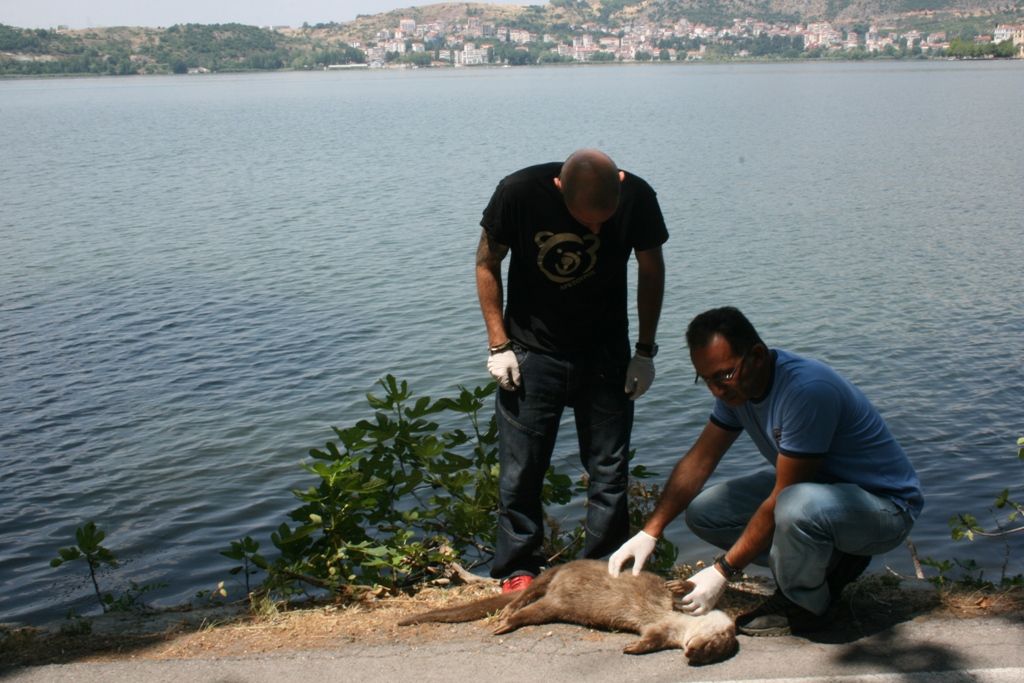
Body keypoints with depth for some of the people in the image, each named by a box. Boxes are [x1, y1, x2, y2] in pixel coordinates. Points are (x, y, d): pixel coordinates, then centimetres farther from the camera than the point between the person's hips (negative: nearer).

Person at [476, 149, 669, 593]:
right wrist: (499, 345, -10)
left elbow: (651, 271, 0)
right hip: (532, 352, -1)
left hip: (606, 356, 1)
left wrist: (645, 351, -1)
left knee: (610, 469, 5)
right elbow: (487, 264, -6)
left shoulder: (637, 198, -16)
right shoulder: (520, 193, -21)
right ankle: (518, 568, 19)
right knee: (521, 469, 3)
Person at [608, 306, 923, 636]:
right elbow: (699, 459, 3)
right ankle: (828, 562, 6)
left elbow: (781, 501, -29)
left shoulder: (807, 390, -32)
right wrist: (649, 532, -6)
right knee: (703, 511, -3)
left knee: (798, 506, -40)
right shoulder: (738, 384, -4)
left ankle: (804, 604, -9)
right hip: (818, 487, 8)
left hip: (885, 503, -8)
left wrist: (723, 571, -23)